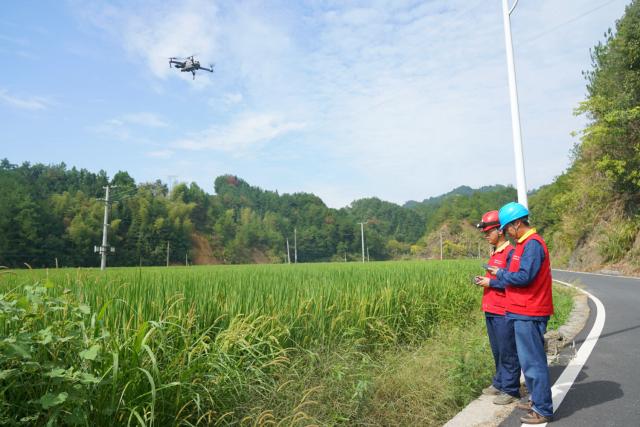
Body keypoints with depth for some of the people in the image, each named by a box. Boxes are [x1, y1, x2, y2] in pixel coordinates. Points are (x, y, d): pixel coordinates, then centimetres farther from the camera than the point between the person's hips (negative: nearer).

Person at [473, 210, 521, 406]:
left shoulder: (510, 252, -14)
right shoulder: (494, 252, 15)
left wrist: (490, 282, -15)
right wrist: (484, 280, 6)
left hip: (504, 313, -9)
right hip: (491, 311, 9)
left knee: (507, 352, 2)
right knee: (497, 351, 18)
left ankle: (510, 390, 13)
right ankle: (499, 383, 31)